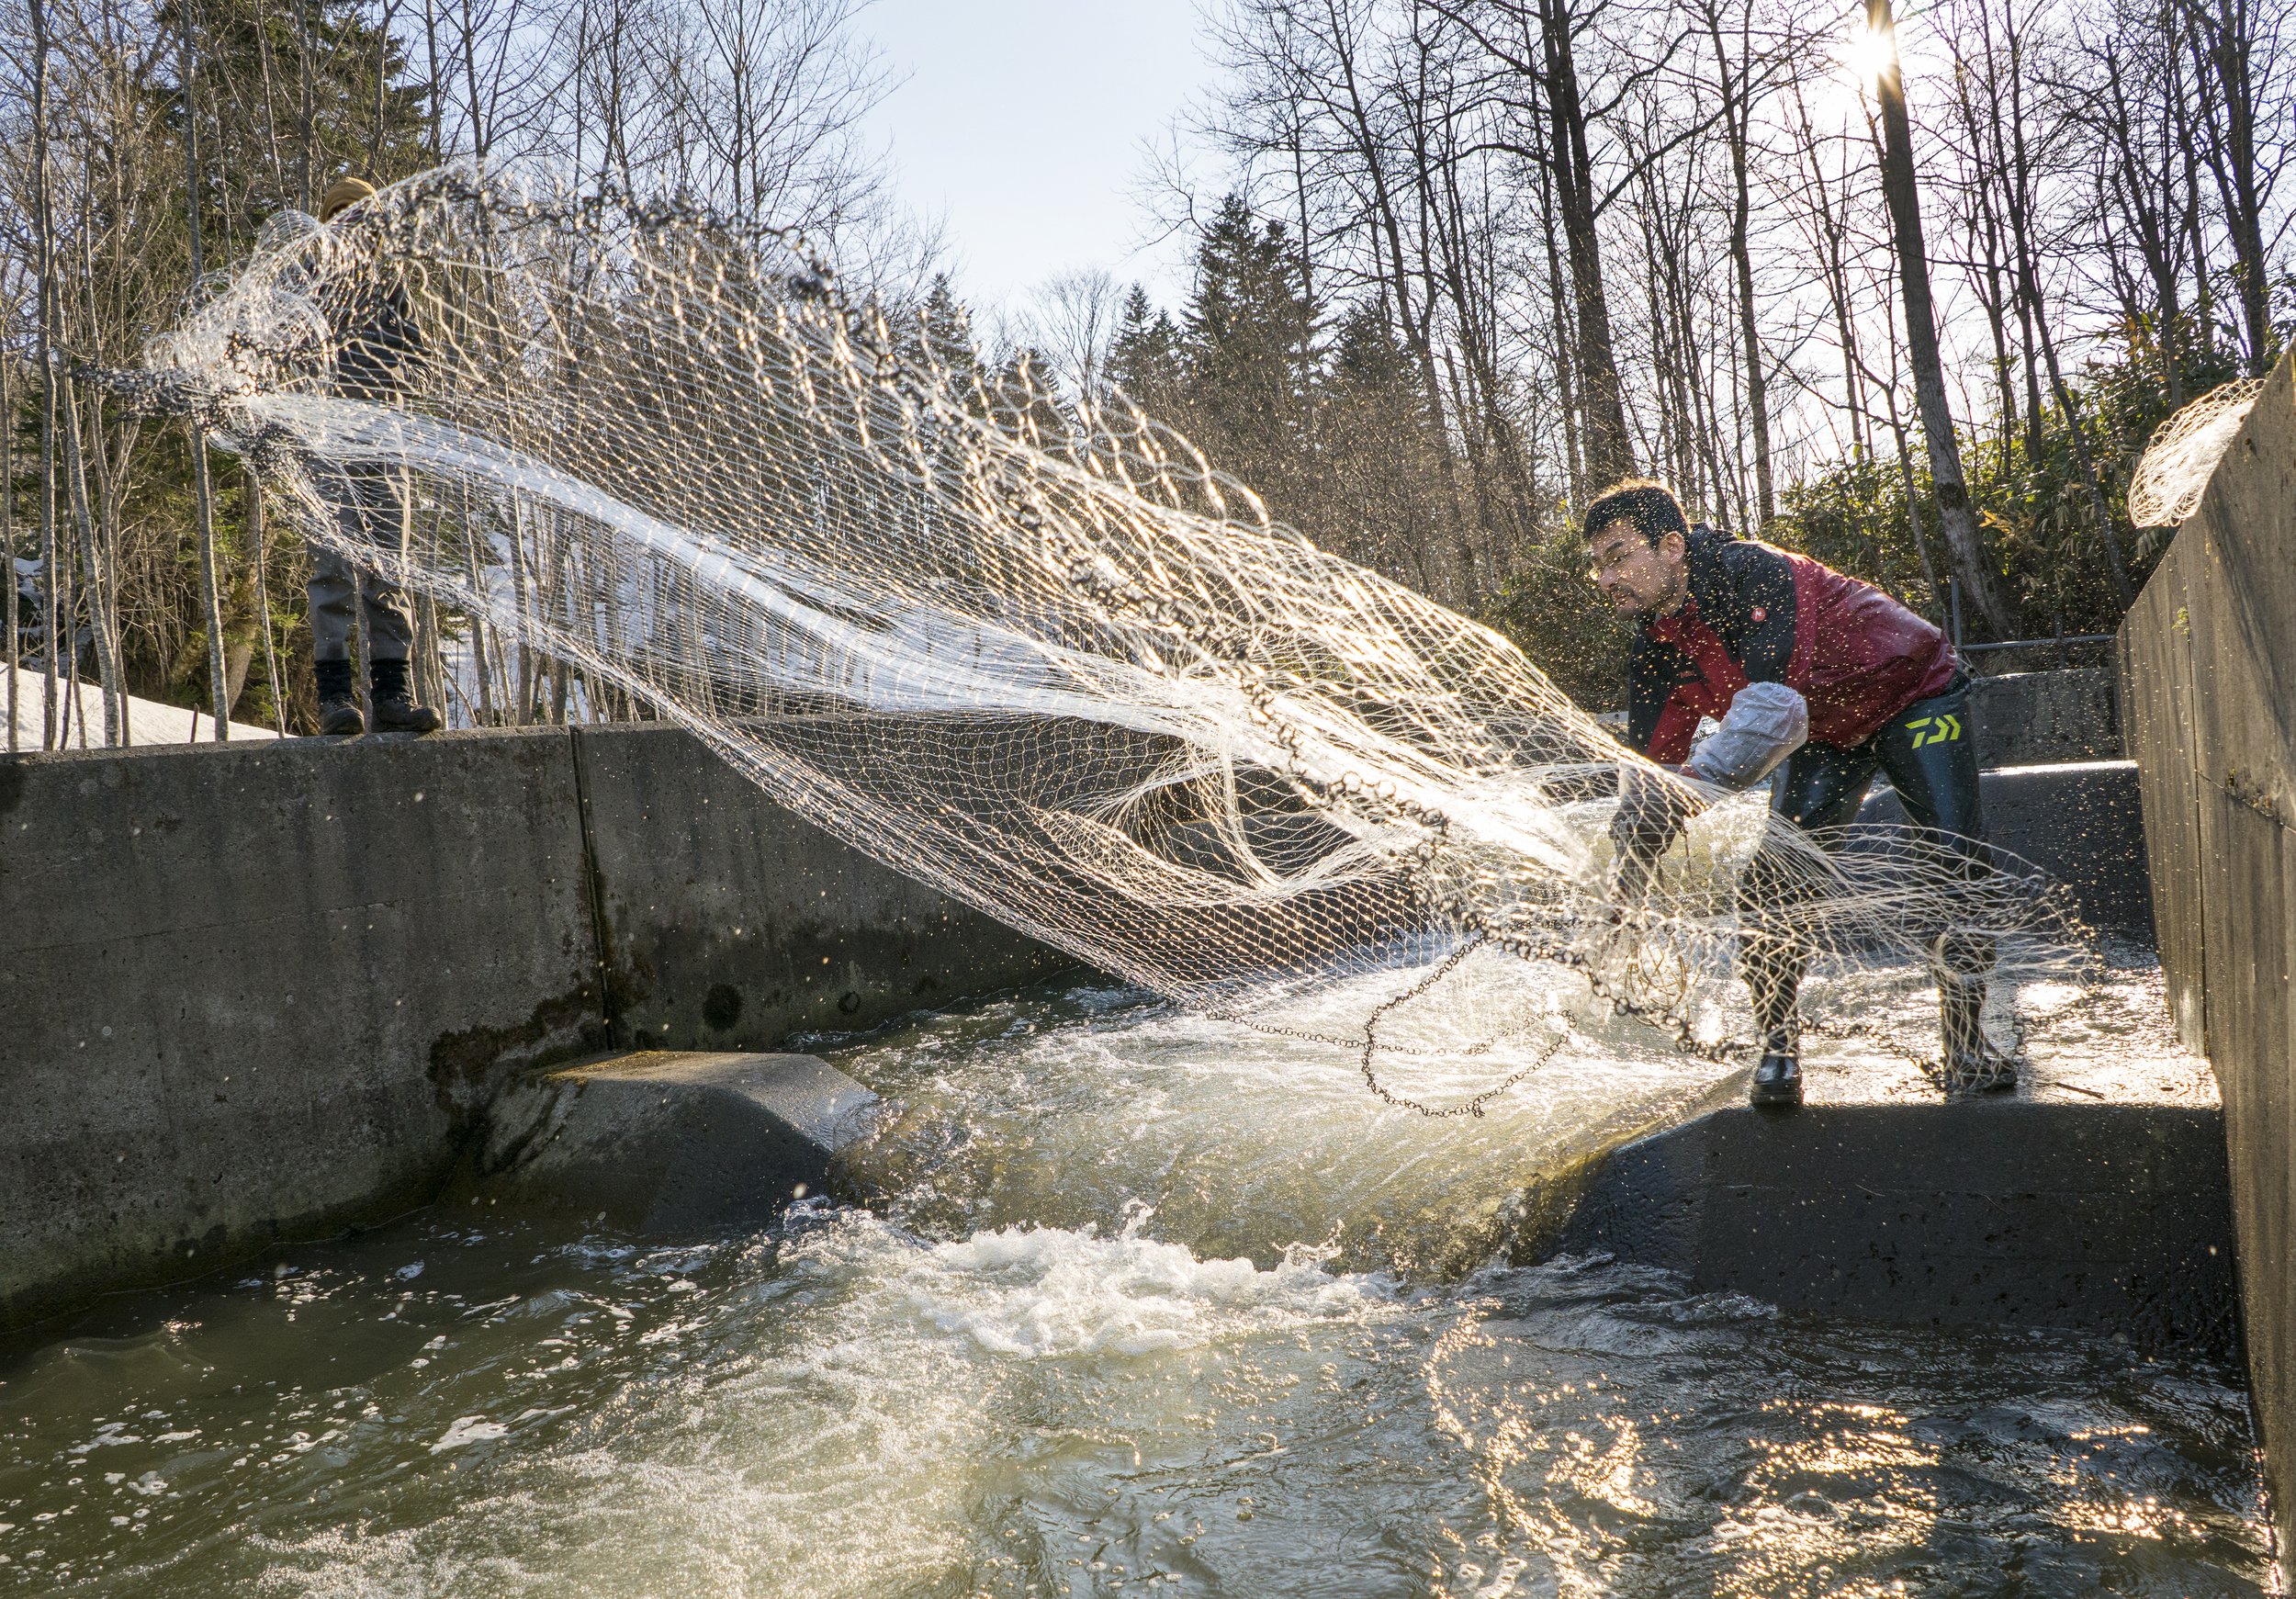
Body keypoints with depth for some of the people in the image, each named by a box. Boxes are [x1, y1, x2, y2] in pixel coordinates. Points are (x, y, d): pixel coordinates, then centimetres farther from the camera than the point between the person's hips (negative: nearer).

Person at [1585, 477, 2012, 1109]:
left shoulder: (1755, 573, -36)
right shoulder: (1657, 647, -14)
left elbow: (1773, 708, -49)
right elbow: (1650, 764, -11)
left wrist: (1694, 784, -62)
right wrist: (1624, 885, -21)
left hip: (1914, 696, -5)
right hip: (1826, 733, 5)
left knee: (1955, 866, -13)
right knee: (1773, 878, -14)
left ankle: (1967, 1043, 4)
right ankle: (1777, 1051, -5)